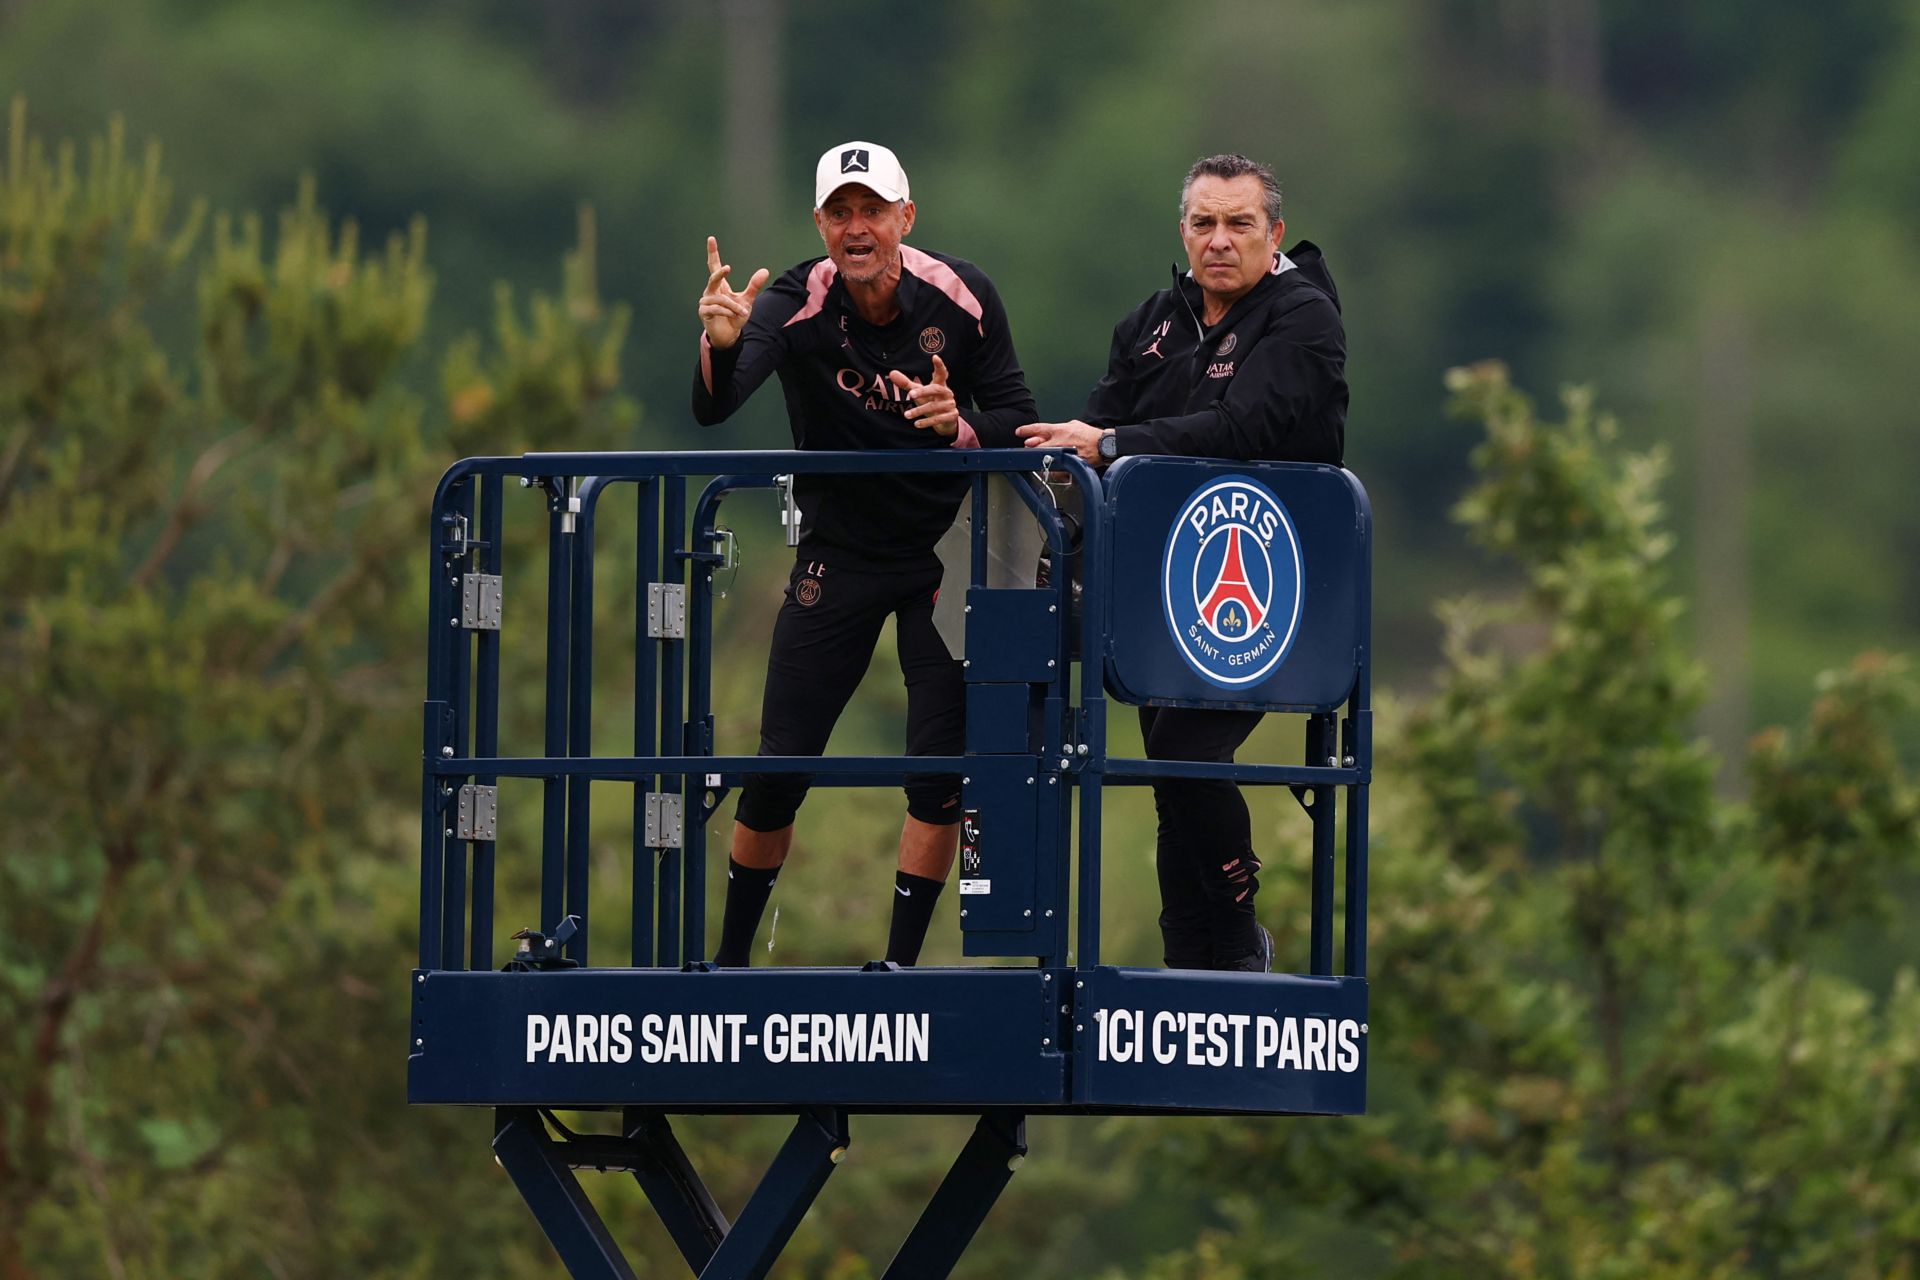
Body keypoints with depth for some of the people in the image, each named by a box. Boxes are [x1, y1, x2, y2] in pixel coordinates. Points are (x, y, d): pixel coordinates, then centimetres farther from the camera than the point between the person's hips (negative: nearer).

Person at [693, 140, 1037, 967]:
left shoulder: (960, 297, -12)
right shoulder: (794, 306, -17)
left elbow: (1018, 419, -5)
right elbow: (712, 409, -33)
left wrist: (962, 425, -28)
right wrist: (720, 344, -56)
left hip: (946, 551, 1)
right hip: (837, 553, -1)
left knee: (941, 765, -7)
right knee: (780, 767, -3)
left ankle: (901, 962, 3)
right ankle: (730, 957, 12)